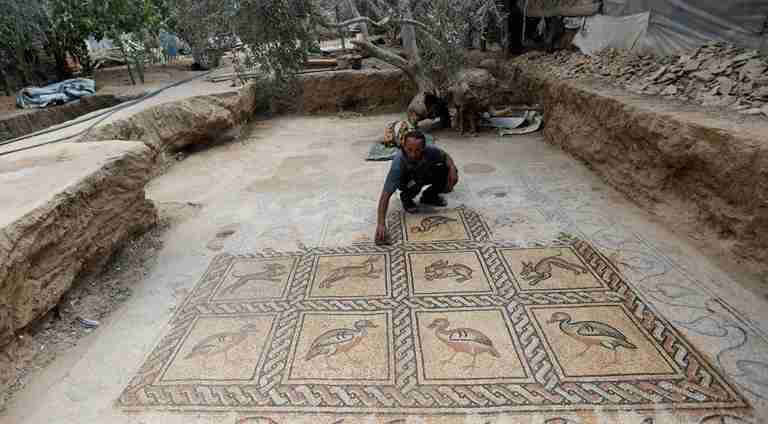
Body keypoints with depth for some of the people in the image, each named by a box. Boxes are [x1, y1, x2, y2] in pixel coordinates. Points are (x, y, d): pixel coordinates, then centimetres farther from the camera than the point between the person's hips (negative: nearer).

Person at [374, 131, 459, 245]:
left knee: (447, 171, -20)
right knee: (417, 181, -36)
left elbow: (445, 156, -7)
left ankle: (429, 196, 6)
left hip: (424, 174, 4)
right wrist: (381, 224, -53)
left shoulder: (430, 150, -31)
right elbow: (385, 195, -43)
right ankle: (406, 197, -2)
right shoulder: (398, 163, -40)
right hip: (406, 181, -3)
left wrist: (452, 168, -30)